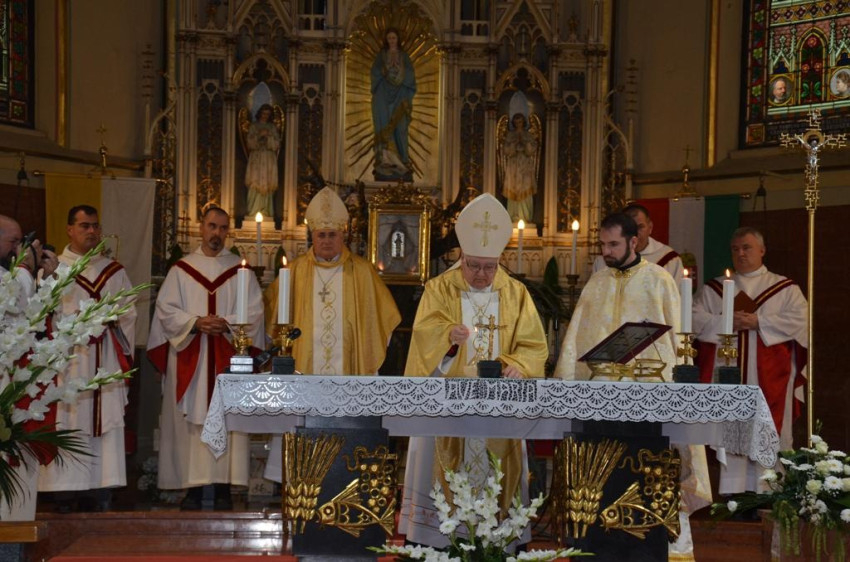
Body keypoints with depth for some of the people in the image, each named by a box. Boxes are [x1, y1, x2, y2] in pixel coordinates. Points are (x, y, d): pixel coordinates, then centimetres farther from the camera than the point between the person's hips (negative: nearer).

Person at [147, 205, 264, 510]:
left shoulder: (240, 270, 9)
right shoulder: (181, 269, 9)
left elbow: (254, 311, 3)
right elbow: (166, 308, 2)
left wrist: (227, 323, -14)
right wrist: (195, 322, -13)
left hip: (228, 358, 0)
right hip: (189, 358, 0)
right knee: (190, 419, -2)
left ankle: (223, 488, 0)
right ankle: (193, 487, 3)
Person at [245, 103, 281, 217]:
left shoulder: (273, 127, 12)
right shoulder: (253, 126, 10)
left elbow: (276, 144, 6)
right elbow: (249, 142, 2)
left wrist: (268, 136, -9)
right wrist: (259, 135, -11)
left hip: (269, 159, 1)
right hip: (256, 158, -1)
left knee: (267, 186, -4)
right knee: (255, 185, -9)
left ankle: (265, 211, -3)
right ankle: (254, 211, -9)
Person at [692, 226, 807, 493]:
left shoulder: (785, 288, 9)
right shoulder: (713, 288, 15)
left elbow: (800, 319, -6)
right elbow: (695, 318, 3)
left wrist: (759, 322, -13)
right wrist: (726, 322, -12)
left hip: (768, 379, -2)